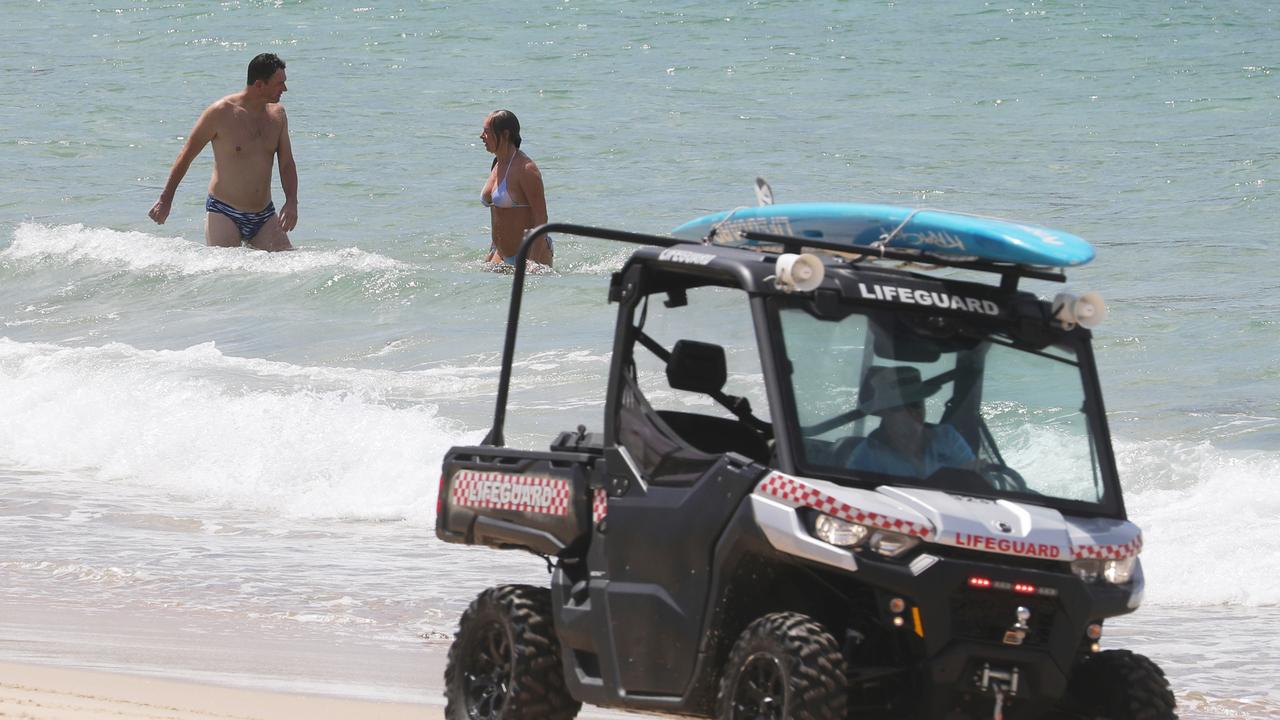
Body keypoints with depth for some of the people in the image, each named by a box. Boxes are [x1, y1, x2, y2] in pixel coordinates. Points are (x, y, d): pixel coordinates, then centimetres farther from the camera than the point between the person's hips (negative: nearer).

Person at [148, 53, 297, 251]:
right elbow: (186, 156, 0)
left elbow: (287, 164, 9)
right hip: (224, 214, -5)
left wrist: (291, 202, -9)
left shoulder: (277, 114, 6)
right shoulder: (221, 113, -10)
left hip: (265, 216, 5)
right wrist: (165, 200, 4)